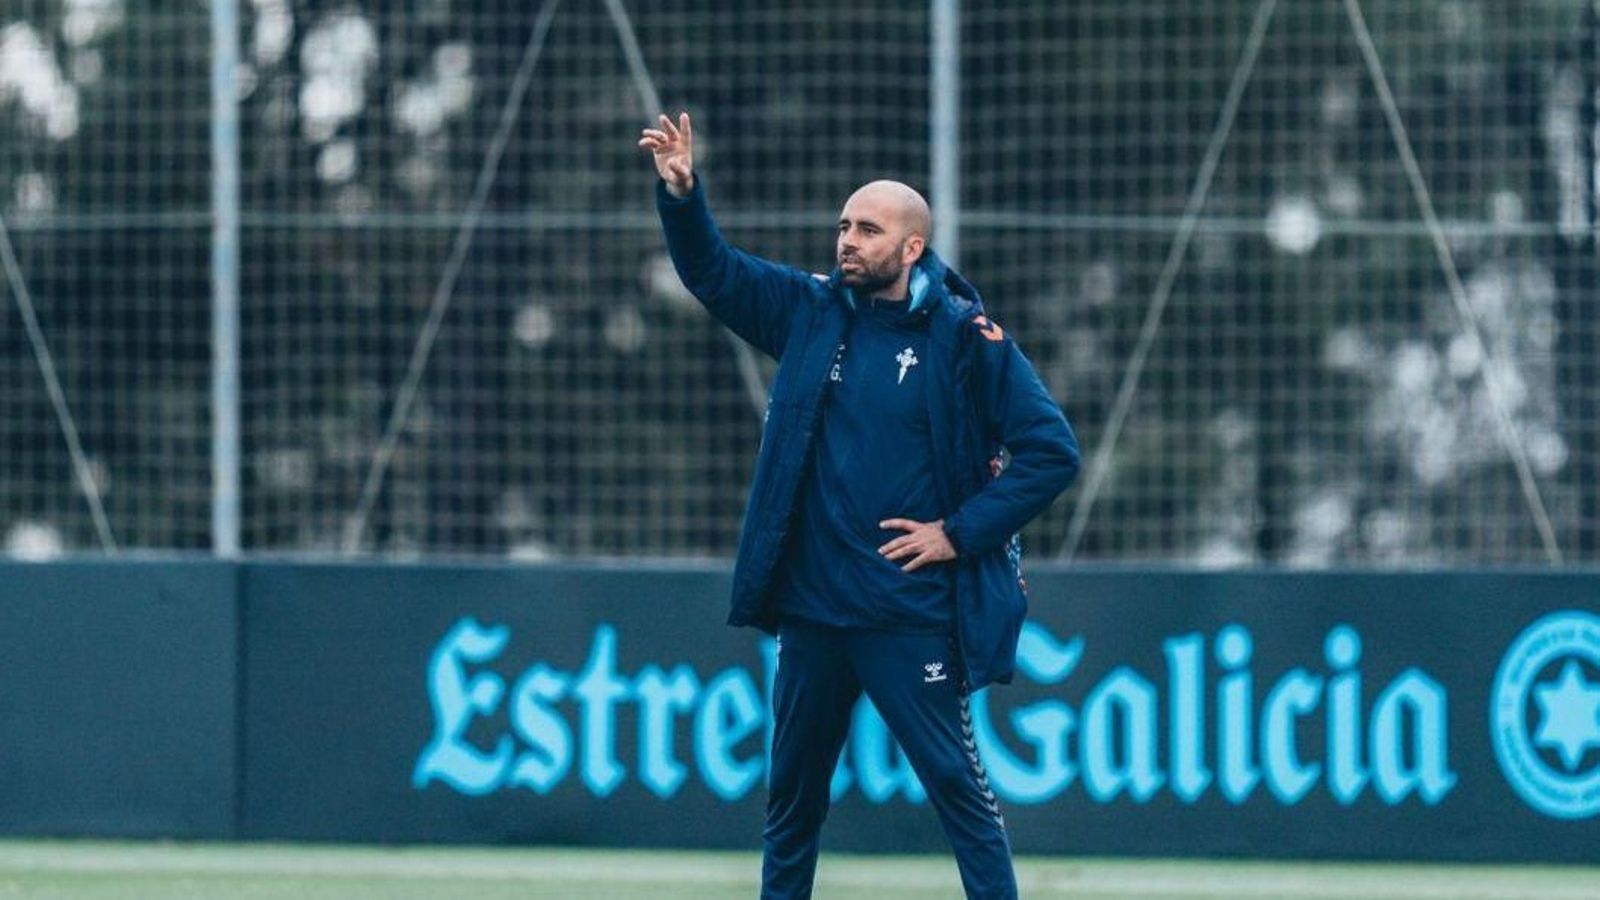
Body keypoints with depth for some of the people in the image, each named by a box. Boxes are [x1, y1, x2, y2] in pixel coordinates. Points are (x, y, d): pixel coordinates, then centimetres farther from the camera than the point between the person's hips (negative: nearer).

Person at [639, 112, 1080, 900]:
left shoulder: (966, 338, -7)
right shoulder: (812, 312, 8)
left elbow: (1051, 450, -8)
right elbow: (710, 270, 13)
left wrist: (961, 532, -11)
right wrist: (680, 192, -5)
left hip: (912, 617, -5)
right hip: (811, 607, 5)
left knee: (956, 783, -7)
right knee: (792, 791, 13)